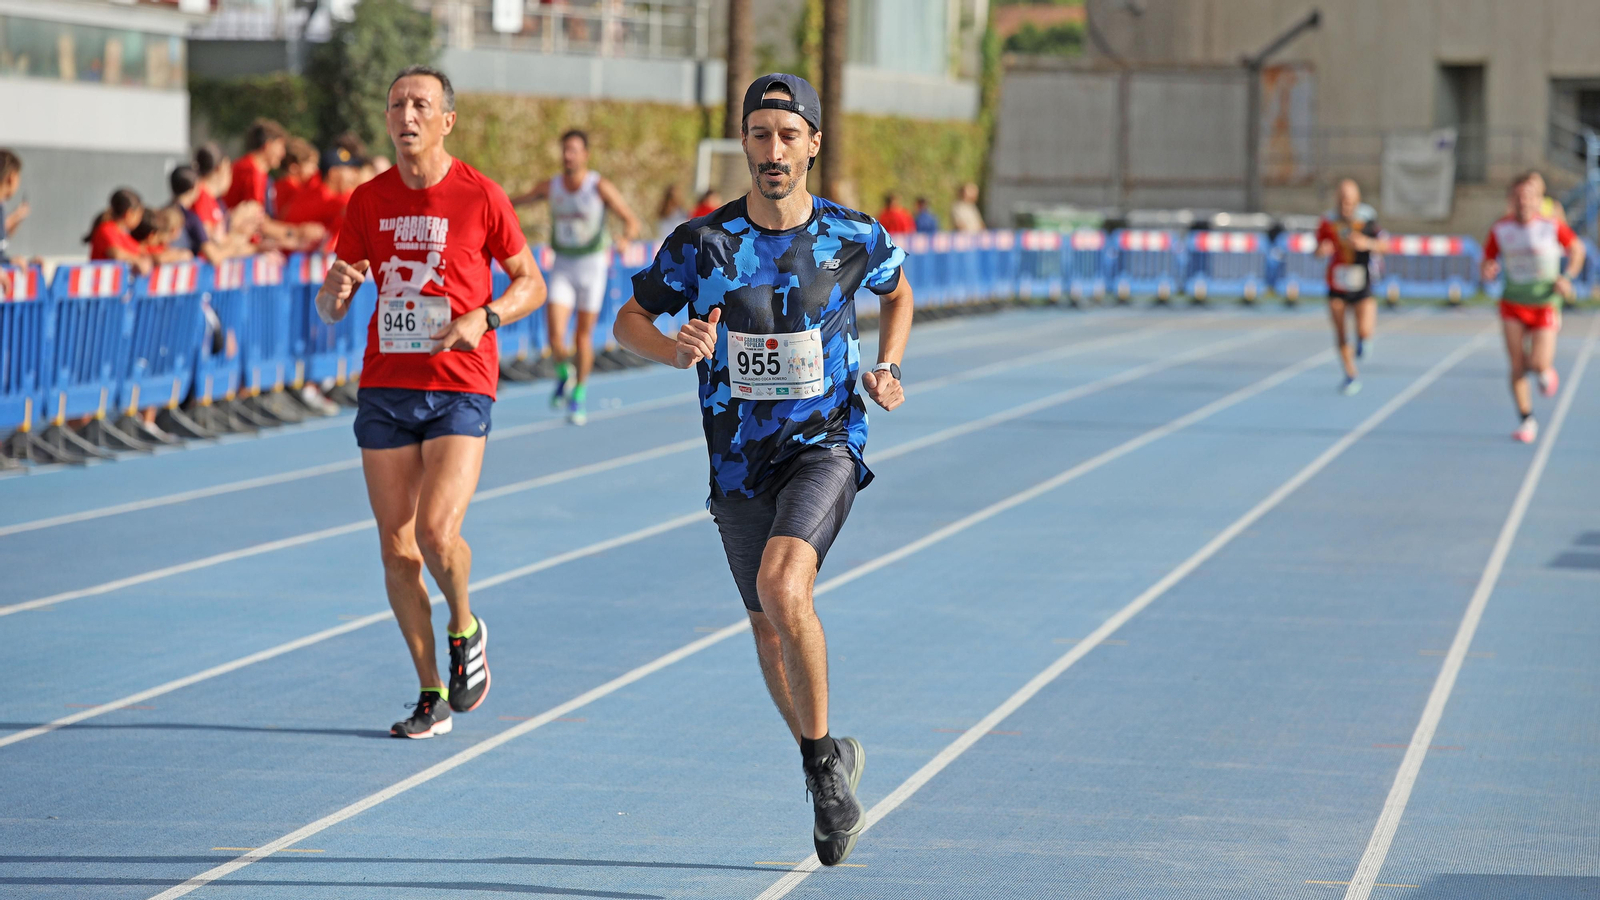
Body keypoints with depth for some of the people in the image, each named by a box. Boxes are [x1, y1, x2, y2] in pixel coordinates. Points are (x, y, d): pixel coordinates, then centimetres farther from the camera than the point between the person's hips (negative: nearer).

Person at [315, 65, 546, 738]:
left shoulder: (480, 196, -3)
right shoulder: (368, 201, 6)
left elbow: (531, 283, 6)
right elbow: (329, 309, 10)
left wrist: (485, 316, -13)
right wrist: (336, 290, -14)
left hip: (460, 388, -4)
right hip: (385, 387, 4)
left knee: (437, 533, -18)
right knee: (396, 544, 2)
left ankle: (465, 630, 14)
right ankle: (432, 695, 13)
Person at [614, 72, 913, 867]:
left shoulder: (854, 237, -4)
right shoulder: (702, 242, -7)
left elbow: (898, 293, 18)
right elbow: (629, 319, 2)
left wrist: (887, 368, 1)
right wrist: (676, 349, -19)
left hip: (826, 447, -3)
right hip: (740, 465, 3)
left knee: (782, 586, -28)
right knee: (769, 631, 11)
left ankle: (823, 758, -11)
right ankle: (830, 769, 35)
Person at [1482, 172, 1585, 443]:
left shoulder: (1552, 226, -9)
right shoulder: (1500, 230, -4)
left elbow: (1576, 249, 8)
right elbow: (1488, 262, 5)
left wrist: (1568, 277, -6)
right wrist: (1489, 271, -19)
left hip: (1545, 304, -2)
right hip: (1513, 305, 2)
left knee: (1538, 364, -13)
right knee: (1517, 366, -5)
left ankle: (1547, 370, 27)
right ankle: (1527, 420, 10)